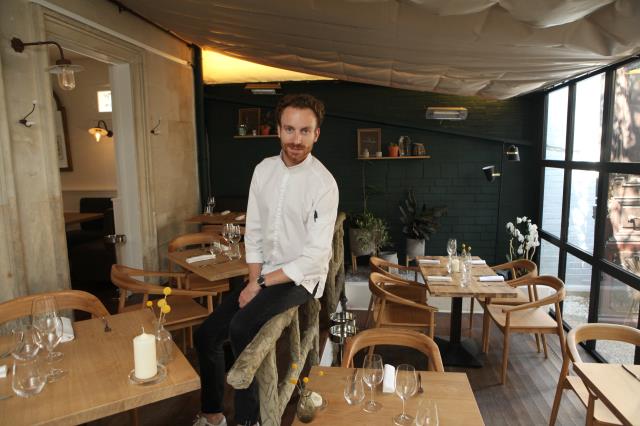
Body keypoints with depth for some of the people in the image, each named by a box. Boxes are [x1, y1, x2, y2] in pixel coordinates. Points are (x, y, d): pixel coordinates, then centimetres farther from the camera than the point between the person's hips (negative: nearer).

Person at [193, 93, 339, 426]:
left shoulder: (323, 184, -18)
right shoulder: (264, 170, 1)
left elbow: (315, 256, -21)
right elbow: (253, 231, 5)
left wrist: (262, 284, -17)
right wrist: (253, 280, -5)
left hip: (301, 276, -6)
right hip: (263, 273, 6)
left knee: (241, 328, -26)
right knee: (206, 335, -1)